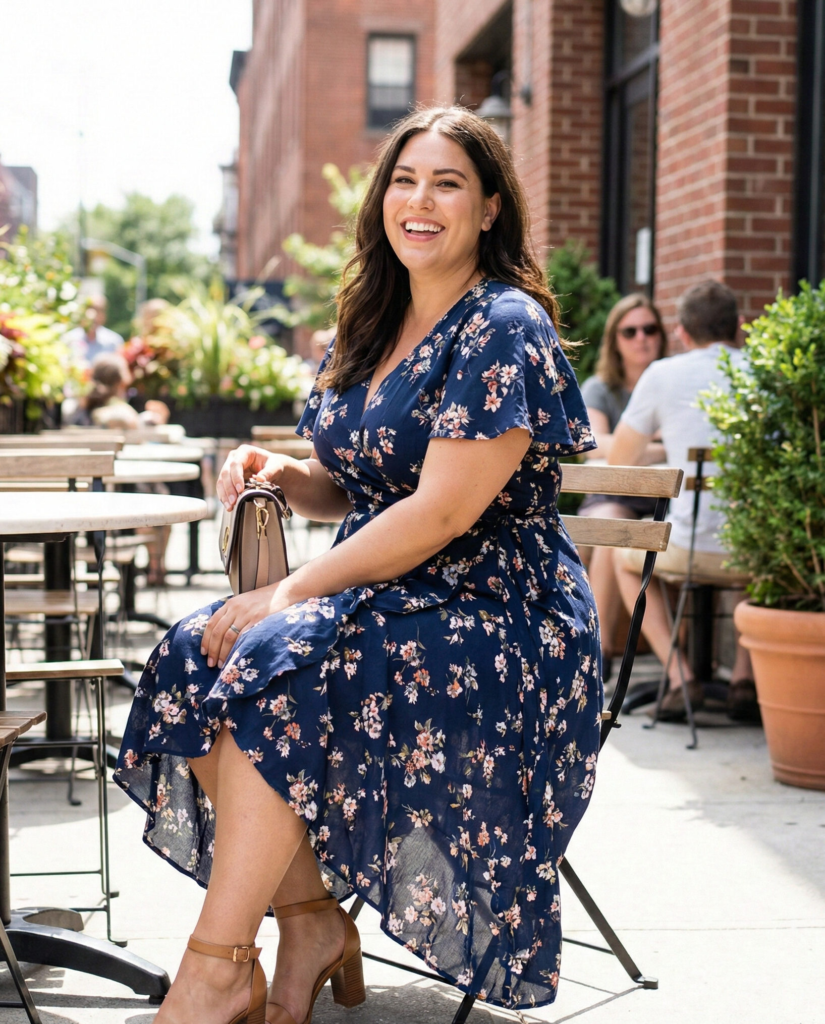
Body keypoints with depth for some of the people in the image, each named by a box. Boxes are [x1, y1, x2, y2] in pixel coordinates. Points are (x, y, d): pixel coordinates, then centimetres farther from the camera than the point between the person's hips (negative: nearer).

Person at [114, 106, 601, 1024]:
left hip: (499, 614, -8)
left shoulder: (505, 329, -12)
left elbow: (441, 515, -20)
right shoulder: (368, 331, 13)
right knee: (195, 655, -14)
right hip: (381, 595, 8)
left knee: (269, 668, -29)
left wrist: (290, 593, -18)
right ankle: (311, 919, -7)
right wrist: (283, 473, -2)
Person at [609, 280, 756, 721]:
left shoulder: (662, 375, 2)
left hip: (693, 547, -2)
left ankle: (681, 677, 15)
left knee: (625, 557, 31)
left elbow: (619, 463, 10)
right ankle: (744, 677, 24)